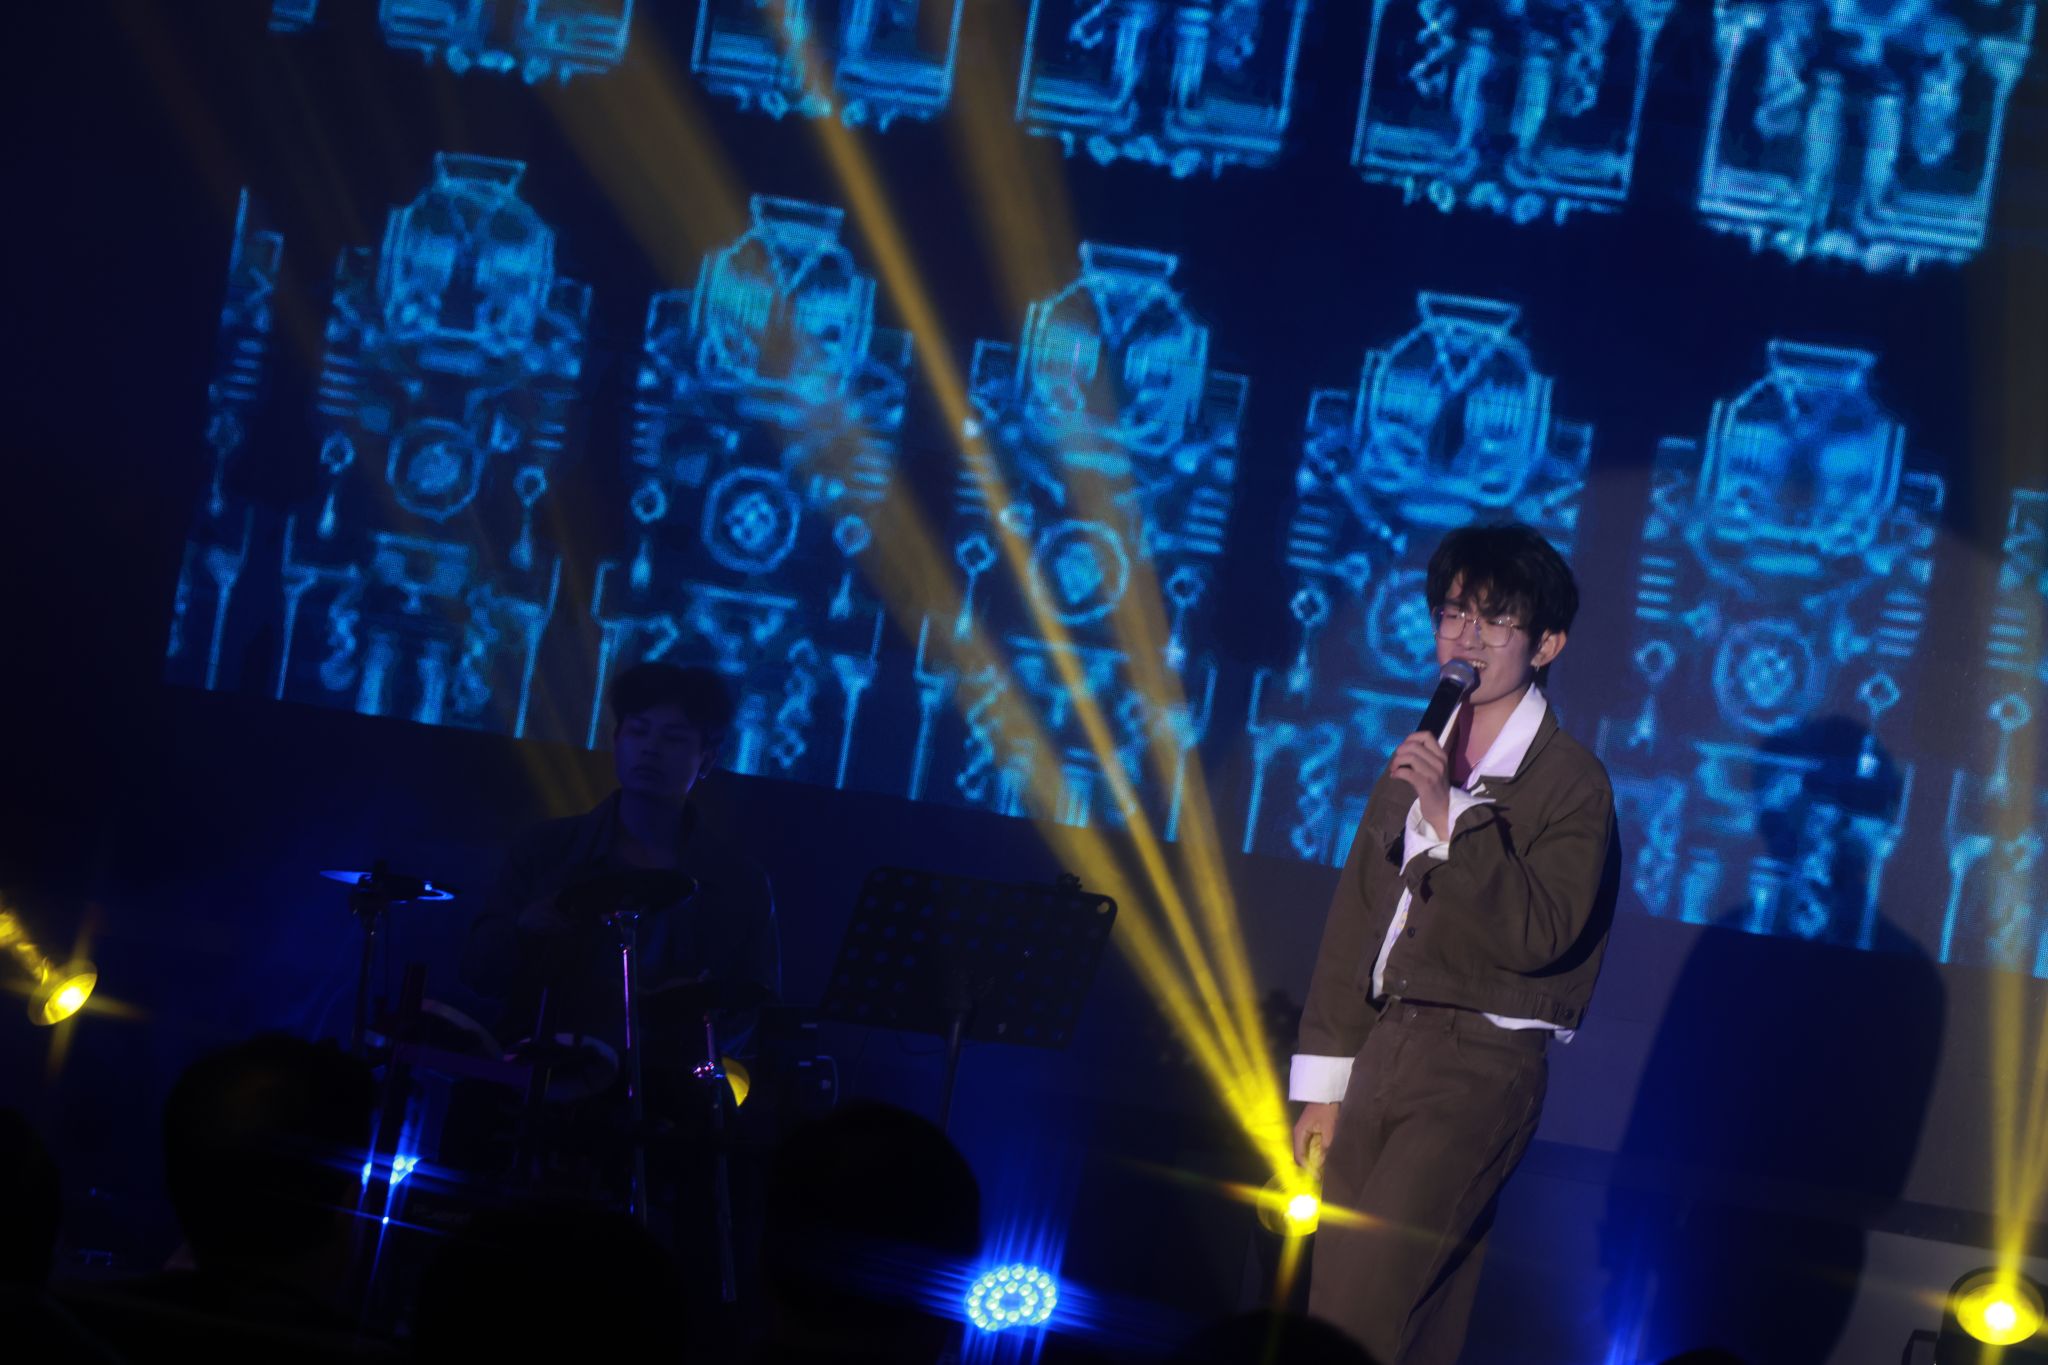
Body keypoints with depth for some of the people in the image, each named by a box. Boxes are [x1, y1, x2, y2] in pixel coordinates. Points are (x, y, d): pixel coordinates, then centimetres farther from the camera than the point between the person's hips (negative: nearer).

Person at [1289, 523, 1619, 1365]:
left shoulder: (1570, 782, -6)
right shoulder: (1421, 763, 15)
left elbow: (1537, 934, -17)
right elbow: (1354, 922, 17)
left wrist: (1454, 816, -24)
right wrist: (1323, 1087, 15)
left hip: (1482, 1069, -7)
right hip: (1386, 1048, 7)